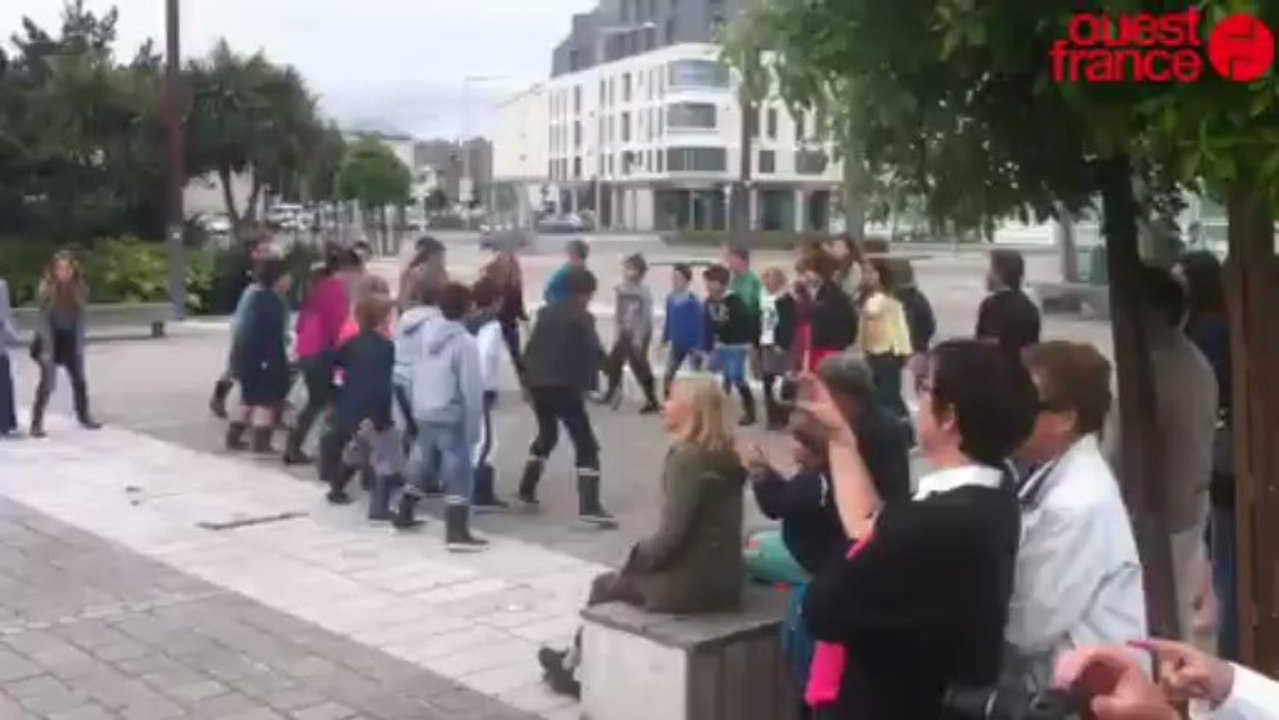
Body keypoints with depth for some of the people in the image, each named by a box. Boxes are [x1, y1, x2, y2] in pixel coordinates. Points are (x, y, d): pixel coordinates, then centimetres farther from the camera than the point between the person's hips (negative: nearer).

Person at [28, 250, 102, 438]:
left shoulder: (79, 290, -6)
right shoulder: (46, 289, -16)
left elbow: (80, 319, -2)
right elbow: (44, 320, -16)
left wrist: (80, 345, -5)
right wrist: (47, 349, -20)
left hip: (70, 340, 4)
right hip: (50, 339, -4)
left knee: (79, 380, 11)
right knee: (48, 381, -14)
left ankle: (84, 416, 30)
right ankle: (36, 423, -9)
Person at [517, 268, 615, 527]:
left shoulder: (546, 312, 12)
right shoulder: (582, 318, -7)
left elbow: (530, 349, 14)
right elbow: (594, 354, -12)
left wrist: (530, 380, 21)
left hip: (538, 385, 7)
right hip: (564, 387, -7)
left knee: (546, 435, 29)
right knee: (586, 445, -6)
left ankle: (527, 489, 33)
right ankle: (589, 506, -16)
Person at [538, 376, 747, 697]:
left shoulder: (686, 457, -18)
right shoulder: (726, 456, 7)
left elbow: (672, 533, -23)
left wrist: (637, 558, -4)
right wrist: (644, 556, 16)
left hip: (689, 584, -7)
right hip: (724, 579, 7)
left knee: (605, 585, 17)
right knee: (624, 577, 25)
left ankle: (576, 668, 34)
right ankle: (578, 658, 34)